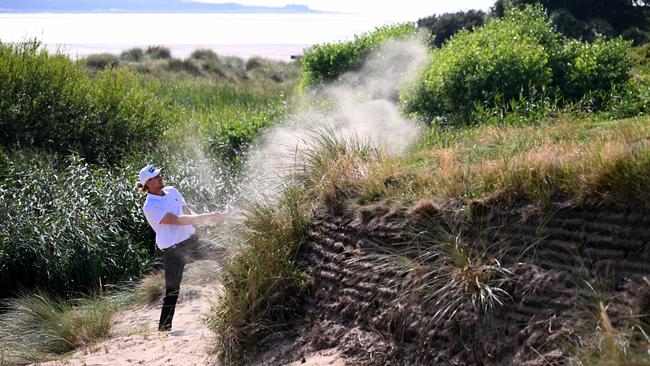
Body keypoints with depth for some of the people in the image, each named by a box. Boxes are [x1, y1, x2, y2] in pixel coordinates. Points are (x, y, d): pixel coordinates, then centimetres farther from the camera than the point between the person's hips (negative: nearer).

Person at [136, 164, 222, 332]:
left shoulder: (171, 191, 7)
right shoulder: (150, 207, -17)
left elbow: (188, 211, 7)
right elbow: (177, 220, -24)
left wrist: (205, 219, -14)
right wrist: (205, 217, -25)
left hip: (191, 241, 7)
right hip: (173, 250, -7)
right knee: (172, 289, -5)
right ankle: (164, 325, 6)